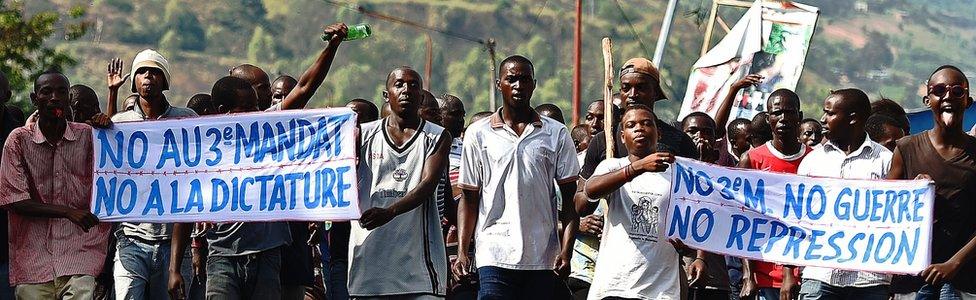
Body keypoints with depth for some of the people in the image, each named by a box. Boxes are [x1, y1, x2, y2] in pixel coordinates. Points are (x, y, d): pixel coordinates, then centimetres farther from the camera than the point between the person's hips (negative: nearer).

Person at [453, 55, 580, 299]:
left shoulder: (556, 134, 8)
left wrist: (566, 251, -6)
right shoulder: (478, 134, 7)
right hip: (495, 257, -1)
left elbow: (569, 199, 6)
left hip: (543, 259, 1)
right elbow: (469, 198, 9)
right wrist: (462, 252, -1)